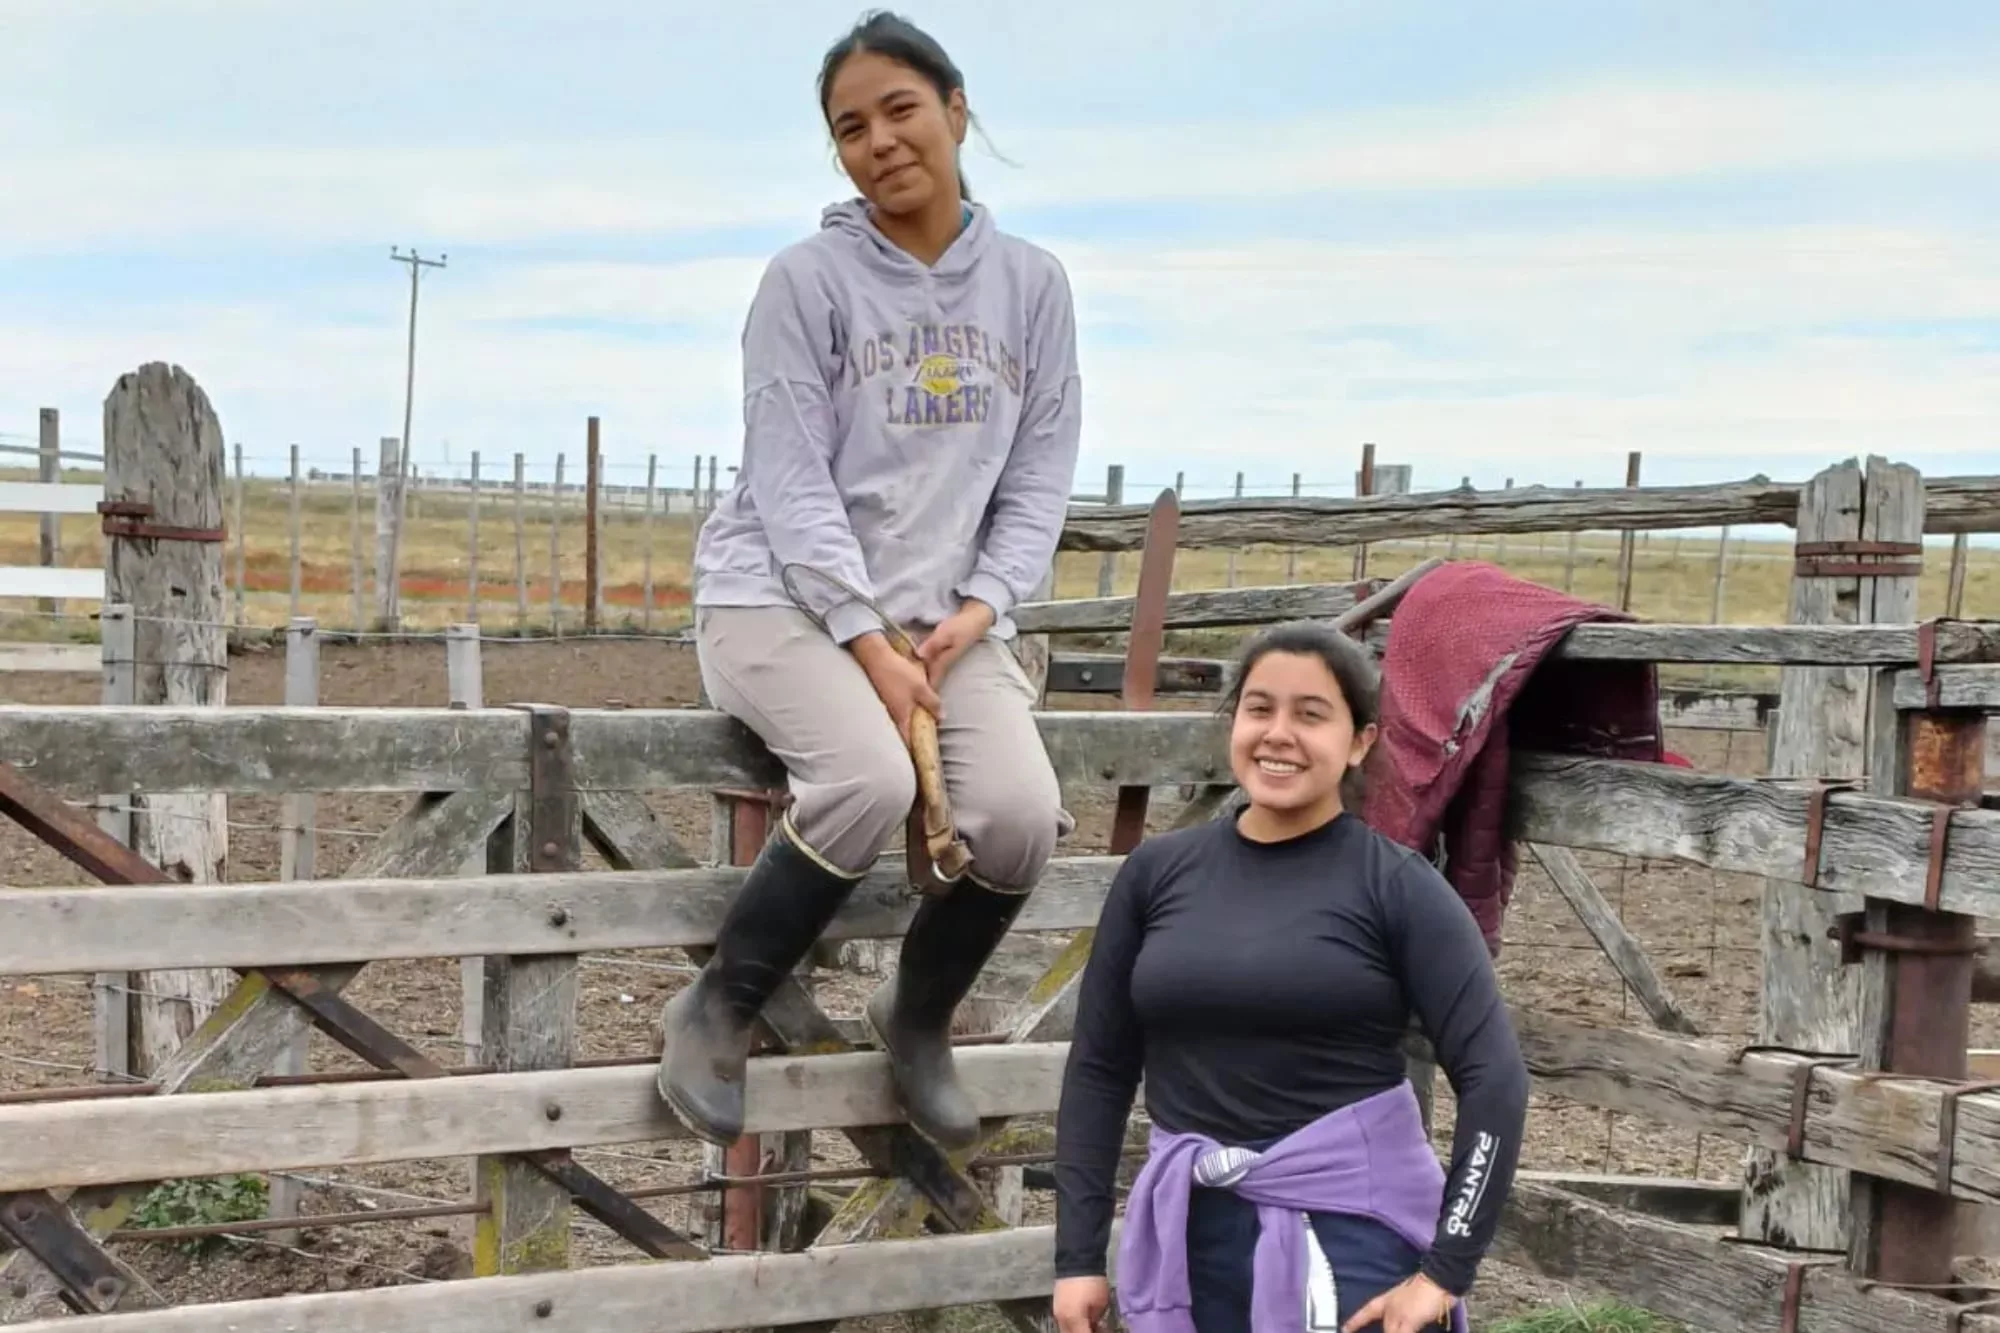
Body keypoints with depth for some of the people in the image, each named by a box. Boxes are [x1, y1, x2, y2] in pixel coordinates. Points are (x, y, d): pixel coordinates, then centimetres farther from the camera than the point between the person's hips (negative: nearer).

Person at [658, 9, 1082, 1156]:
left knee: (1023, 815, -22)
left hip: (944, 613, 4)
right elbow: (791, 485, -11)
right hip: (783, 594, -3)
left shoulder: (1033, 285, 5)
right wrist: (868, 646, -18)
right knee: (870, 781, -33)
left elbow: (1039, 481, 6)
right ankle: (719, 1008, -8)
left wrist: (974, 613, -9)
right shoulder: (809, 278, -6)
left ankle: (918, 1018, 8)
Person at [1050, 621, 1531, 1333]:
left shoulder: (1397, 886, -5)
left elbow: (1493, 1077, -9)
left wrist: (1446, 1271, -13)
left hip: (1352, 1223, -3)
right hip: (1193, 1229, 3)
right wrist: (1078, 1253, 4)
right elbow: (1099, 1068, 7)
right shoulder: (1157, 872, 3)